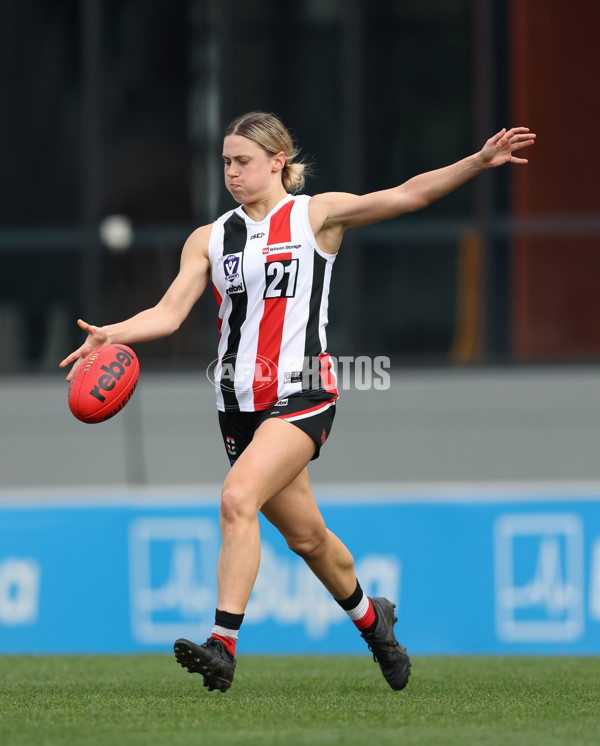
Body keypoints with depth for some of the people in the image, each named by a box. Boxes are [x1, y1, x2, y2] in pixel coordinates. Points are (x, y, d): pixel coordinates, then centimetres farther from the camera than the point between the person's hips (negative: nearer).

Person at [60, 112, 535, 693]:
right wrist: (112, 334, -17)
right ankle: (369, 617, 40)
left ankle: (223, 645, -28)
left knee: (238, 497, -25)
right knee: (305, 536, 14)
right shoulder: (209, 239, 10)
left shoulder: (317, 215, 0)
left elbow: (406, 195, -7)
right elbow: (170, 312, 1)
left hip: (301, 394, -5)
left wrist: (480, 162, -19)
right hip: (240, 403, 5)